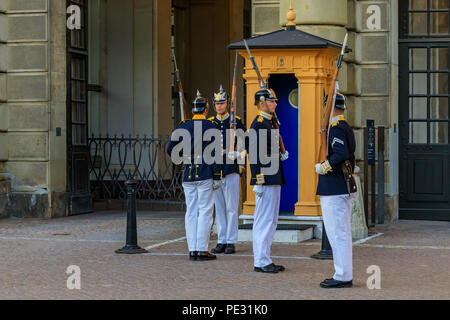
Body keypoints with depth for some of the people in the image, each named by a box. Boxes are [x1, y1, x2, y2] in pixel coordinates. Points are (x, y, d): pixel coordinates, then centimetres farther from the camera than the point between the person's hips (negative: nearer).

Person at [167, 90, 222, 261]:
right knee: (205, 212, 0)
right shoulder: (211, 127, -6)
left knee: (191, 212, 8)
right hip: (205, 175, -4)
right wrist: (217, 177, -7)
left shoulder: (182, 127, 5)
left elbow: (170, 149, 7)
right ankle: (202, 249, -2)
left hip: (188, 176, 4)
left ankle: (192, 250, 7)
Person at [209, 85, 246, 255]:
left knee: (231, 208, -3)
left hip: (231, 170, -4)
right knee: (219, 208, 6)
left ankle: (231, 242, 1)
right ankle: (221, 241, 11)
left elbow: (243, 145, 4)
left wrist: (241, 164, -4)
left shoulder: (236, 122, 2)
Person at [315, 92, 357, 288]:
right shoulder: (346, 127, 16)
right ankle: (345, 274, 20)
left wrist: (324, 168, -18)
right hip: (345, 187, 11)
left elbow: (341, 154, -29)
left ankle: (343, 277, -4)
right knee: (342, 233, 14)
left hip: (334, 190, -11)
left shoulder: (335, 128, -16)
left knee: (337, 233, -6)